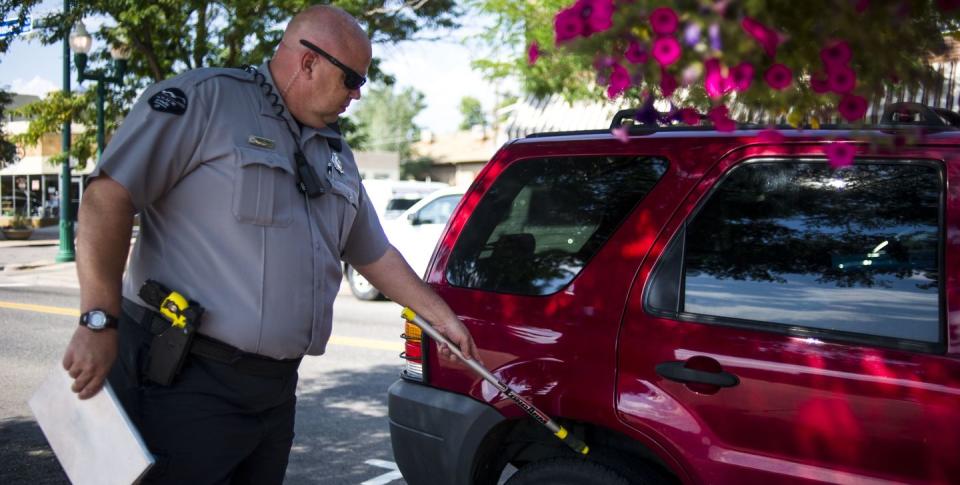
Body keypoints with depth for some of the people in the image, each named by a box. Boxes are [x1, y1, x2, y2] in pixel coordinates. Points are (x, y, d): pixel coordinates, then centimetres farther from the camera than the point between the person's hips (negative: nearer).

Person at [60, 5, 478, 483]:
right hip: (186, 380, -7)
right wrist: (100, 320, -19)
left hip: (275, 390, 7)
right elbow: (108, 197, -14)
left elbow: (376, 254, 24)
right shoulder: (204, 98, -8)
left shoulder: (335, 155, 16)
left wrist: (442, 317, 25)